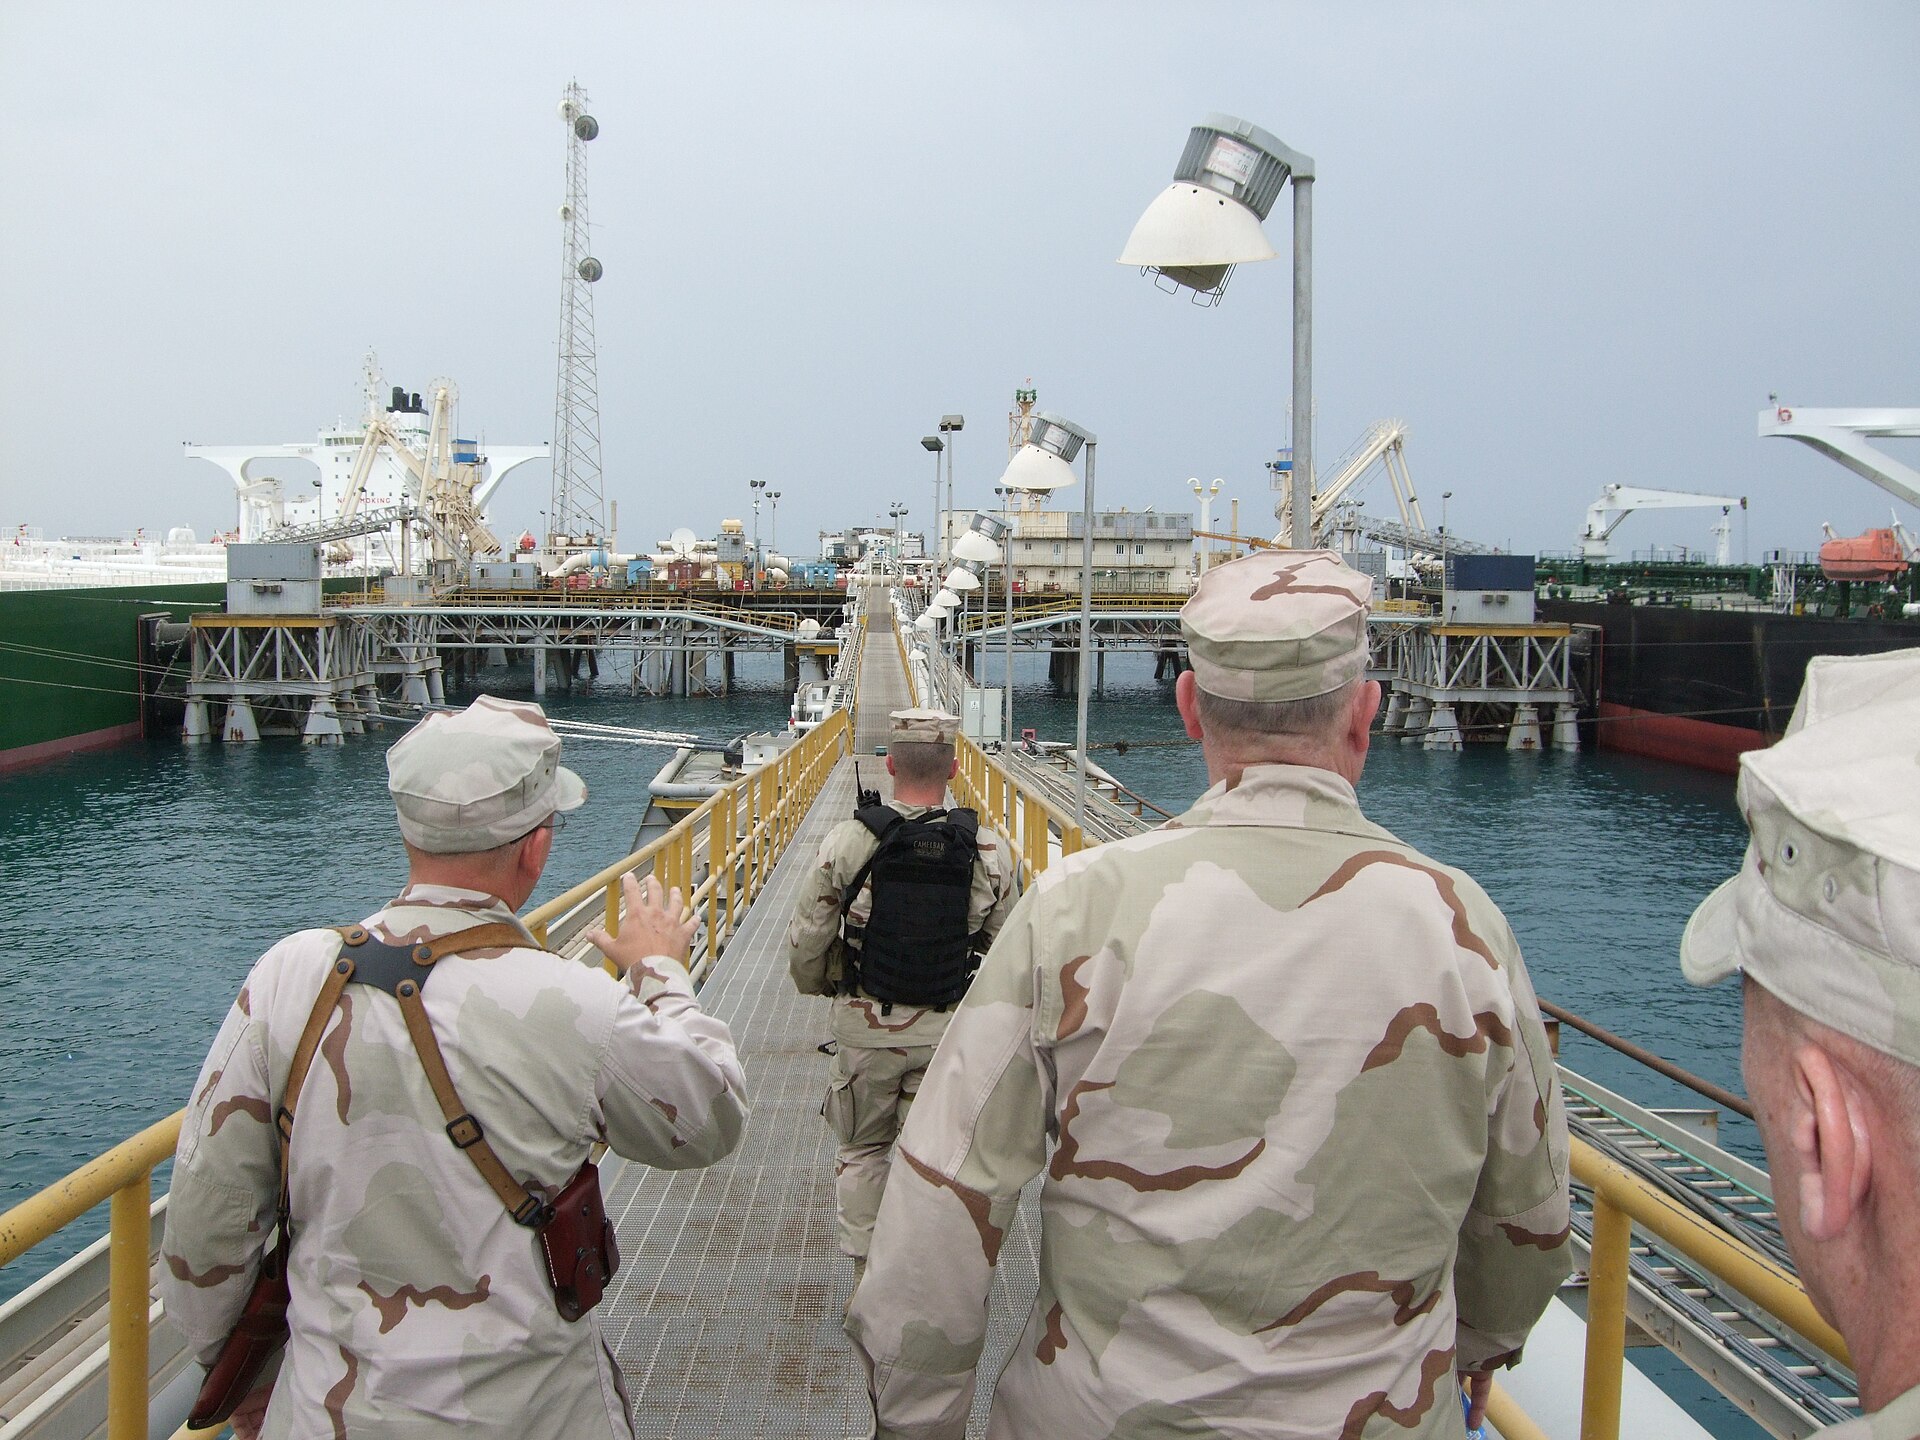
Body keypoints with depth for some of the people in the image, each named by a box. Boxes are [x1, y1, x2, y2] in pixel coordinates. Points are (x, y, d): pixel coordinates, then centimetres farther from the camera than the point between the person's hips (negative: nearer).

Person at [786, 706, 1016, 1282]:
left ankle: (866, 1282, 26)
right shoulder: (988, 851, -9)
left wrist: (817, 986, 13)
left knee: (862, 1150, 18)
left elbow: (805, 941, -8)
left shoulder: (847, 841, -14)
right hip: (951, 1030, 1)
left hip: (865, 1025, -1)